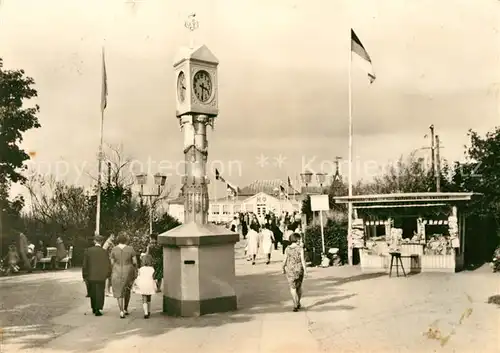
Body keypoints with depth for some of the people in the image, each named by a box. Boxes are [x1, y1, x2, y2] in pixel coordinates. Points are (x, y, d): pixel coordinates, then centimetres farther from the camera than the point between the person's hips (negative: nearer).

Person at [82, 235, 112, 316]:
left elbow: (85, 264, -2)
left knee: (93, 293, 17)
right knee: (99, 293, 5)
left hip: (91, 276, 2)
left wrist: (84, 275, 7)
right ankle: (97, 310, 1)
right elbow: (108, 265, -4)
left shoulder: (88, 251, -4)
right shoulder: (104, 252, -7)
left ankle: (94, 309, 27)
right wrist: (107, 275, 10)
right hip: (101, 276, -2)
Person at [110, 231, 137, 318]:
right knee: (127, 290, 23)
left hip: (117, 273, -1)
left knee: (119, 292, 9)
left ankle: (121, 312, -2)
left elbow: (112, 263, -1)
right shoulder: (130, 249, -9)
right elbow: (135, 262, -7)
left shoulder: (114, 249, -7)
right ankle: (126, 309, 29)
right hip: (128, 273, 1)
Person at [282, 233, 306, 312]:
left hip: (290, 270, 0)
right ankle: (298, 303, 32)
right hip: (299, 270, 0)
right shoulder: (300, 248, -10)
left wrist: (283, 268, 14)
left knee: (292, 288, 2)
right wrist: (305, 270, -7)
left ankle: (295, 305, -9)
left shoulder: (287, 249, -5)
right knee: (299, 287, 19)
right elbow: (303, 260, -13)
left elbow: (285, 260, -1)